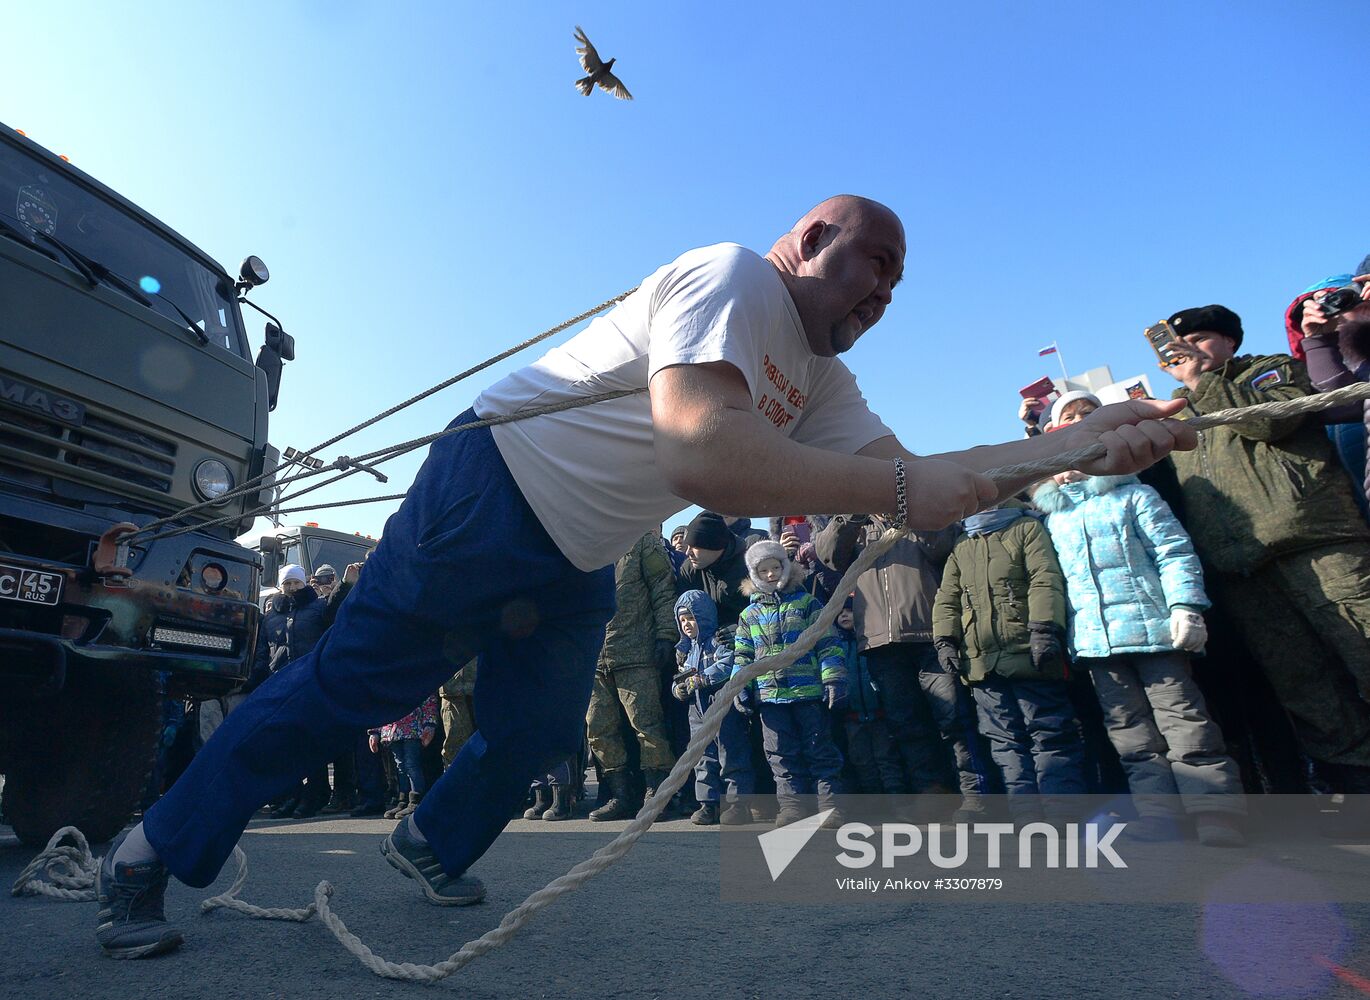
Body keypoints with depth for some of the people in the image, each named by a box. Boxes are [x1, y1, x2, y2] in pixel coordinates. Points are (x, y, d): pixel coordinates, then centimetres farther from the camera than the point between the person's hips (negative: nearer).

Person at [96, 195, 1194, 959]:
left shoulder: (819, 377, 8)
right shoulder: (731, 276, -20)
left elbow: (913, 476, 3)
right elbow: (700, 454, -37)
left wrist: (1090, 440, -3)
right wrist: (901, 487, -31)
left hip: (579, 563, 8)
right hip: (491, 496, -8)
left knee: (539, 735, 12)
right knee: (345, 687, -2)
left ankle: (433, 846, 39)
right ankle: (150, 855, 19)